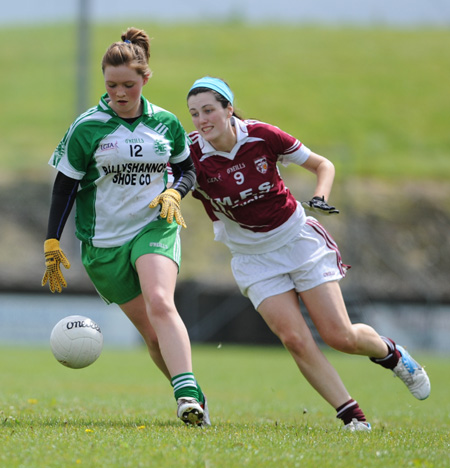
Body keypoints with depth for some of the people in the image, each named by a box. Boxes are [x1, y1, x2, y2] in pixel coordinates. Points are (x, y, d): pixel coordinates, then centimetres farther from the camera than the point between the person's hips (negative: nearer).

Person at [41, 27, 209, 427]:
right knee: (151, 332, -1)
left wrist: (175, 193, -6)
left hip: (155, 228, 0)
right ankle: (193, 403, 10)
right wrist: (52, 244, -3)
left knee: (160, 304, -27)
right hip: (103, 242, 0)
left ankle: (188, 393, -34)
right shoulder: (87, 127, -5)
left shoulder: (166, 124, 2)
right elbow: (65, 185, 0)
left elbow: (188, 170, 16)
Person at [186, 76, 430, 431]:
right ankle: (352, 416, -5)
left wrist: (320, 198, -19)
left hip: (298, 239, -1)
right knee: (295, 339, -16)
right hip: (253, 257, 1)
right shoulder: (192, 153, -15)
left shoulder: (262, 136, -15)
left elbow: (323, 165, -2)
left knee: (340, 336, -6)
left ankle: (391, 353, 27)